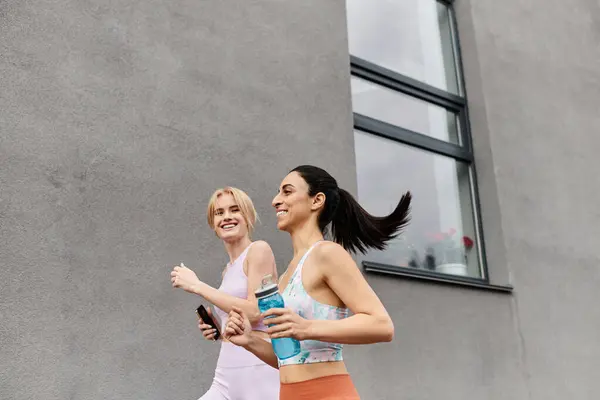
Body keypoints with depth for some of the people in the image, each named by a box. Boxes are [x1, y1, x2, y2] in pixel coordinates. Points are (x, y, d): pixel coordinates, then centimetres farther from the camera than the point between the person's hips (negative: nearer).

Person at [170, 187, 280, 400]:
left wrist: (198, 286, -11)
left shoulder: (259, 249, -4)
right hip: (226, 377, 8)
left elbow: (254, 312, -15)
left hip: (258, 371, -7)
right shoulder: (229, 270, 17)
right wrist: (218, 331, 5)